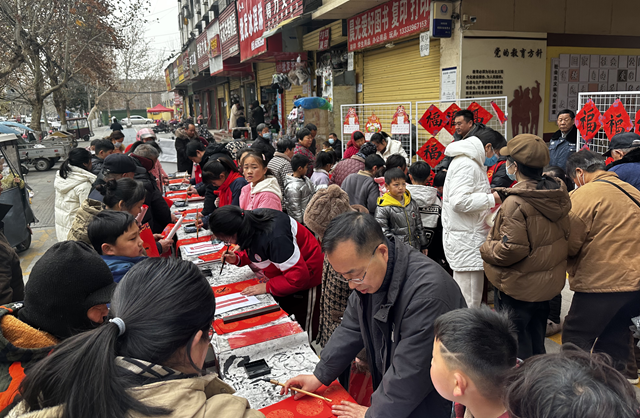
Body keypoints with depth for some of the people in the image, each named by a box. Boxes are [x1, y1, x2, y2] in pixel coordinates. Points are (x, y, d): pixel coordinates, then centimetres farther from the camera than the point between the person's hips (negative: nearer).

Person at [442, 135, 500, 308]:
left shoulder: (473, 163, 20)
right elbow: (459, 201, -24)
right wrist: (491, 198, -16)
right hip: (465, 240, -11)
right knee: (469, 302, -7)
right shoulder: (465, 165, -15)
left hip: (471, 238, 11)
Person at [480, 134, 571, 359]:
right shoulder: (558, 195, -1)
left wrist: (486, 248, -11)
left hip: (518, 287, -8)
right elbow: (565, 236, 11)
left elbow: (512, 248, -27)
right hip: (547, 283, 8)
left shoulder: (516, 203, -27)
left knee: (516, 349, 9)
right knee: (536, 339, 25)